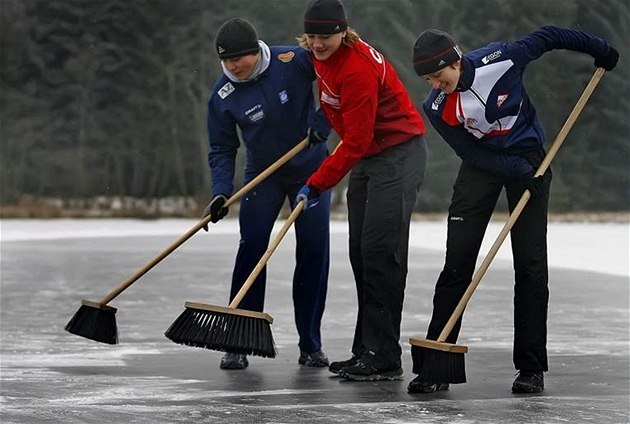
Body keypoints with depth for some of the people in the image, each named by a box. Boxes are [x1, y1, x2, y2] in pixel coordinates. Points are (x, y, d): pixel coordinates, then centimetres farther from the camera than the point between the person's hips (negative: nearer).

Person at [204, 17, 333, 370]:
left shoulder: (295, 61, -21)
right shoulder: (223, 96, -15)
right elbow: (222, 149, -9)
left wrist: (323, 121, -20)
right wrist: (221, 193, -22)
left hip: (311, 168, -1)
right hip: (263, 175, 1)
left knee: (314, 250, -4)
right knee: (252, 248, -11)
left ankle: (311, 346, 5)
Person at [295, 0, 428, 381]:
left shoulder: (358, 68, -25)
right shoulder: (322, 57, 3)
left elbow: (355, 141, -23)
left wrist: (319, 184, -19)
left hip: (399, 154, -10)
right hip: (366, 157, 10)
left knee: (380, 252, -15)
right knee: (361, 254, 8)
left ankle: (385, 360, -15)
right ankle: (367, 350, 14)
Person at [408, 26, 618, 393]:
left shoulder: (500, 59, -21)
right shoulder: (437, 107, -16)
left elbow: (547, 37, -6)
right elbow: (472, 153, -13)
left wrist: (598, 49, 5)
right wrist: (519, 172, -24)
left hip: (528, 156, -1)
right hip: (481, 165, 1)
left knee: (530, 264, -3)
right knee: (457, 263, -6)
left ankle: (531, 368, 1)